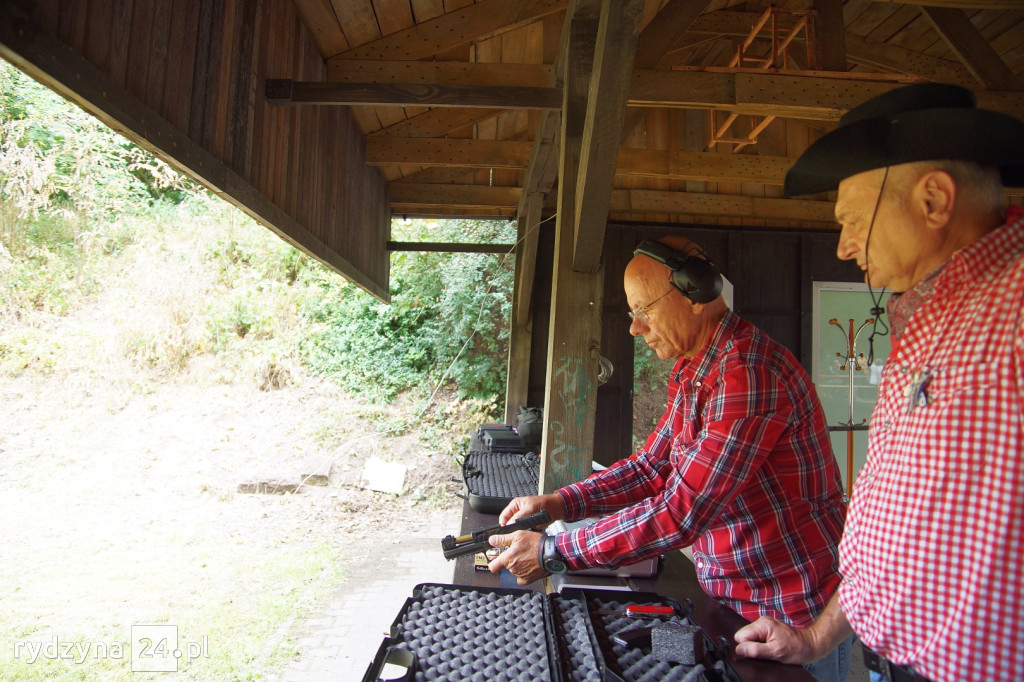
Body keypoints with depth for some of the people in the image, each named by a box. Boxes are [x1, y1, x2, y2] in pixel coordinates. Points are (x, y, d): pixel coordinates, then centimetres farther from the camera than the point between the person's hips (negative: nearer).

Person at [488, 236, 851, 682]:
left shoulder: (748, 373, -28)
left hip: (796, 620, -8)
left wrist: (552, 553, -25)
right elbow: (652, 466, 9)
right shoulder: (691, 374, 5)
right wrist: (559, 503, -3)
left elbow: (680, 513, -31)